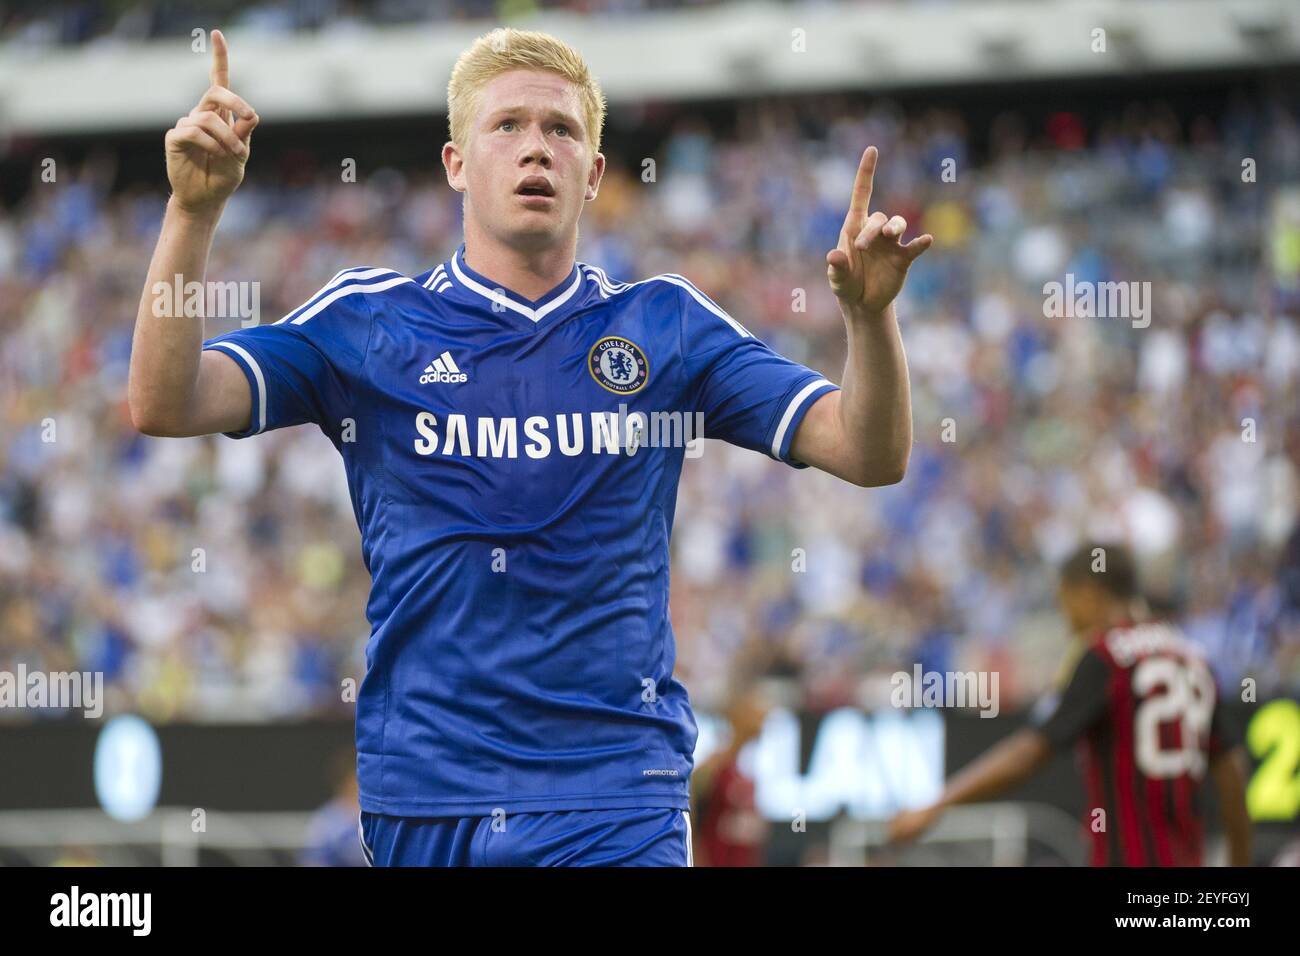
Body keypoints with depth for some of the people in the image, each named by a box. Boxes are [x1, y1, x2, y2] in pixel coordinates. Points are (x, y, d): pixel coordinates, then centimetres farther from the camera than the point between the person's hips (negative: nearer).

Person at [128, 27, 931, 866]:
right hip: (424, 793, 0)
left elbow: (868, 454, 1)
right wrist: (195, 210, -16)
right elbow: (164, 405, -5)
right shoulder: (367, 320, 4)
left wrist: (870, 314, -19)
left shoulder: (665, 325, 6)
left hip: (615, 799, 0)